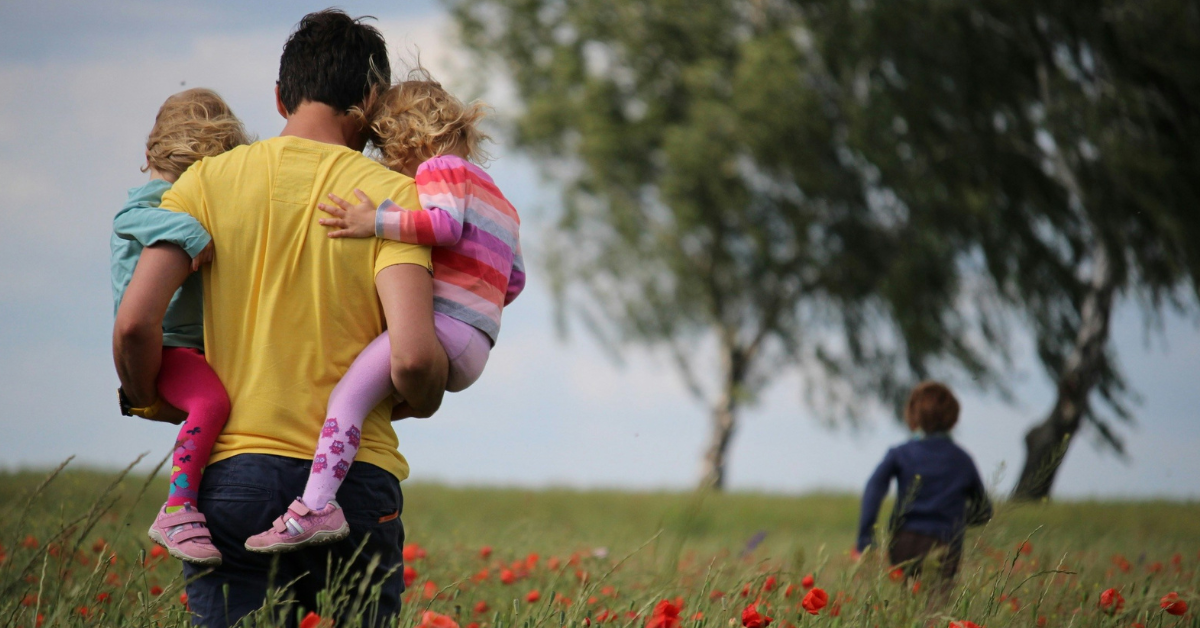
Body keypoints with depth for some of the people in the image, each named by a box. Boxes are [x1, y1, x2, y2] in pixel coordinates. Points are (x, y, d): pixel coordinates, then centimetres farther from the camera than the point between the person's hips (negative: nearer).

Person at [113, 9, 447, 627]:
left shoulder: (209, 181, 5)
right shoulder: (391, 195, 0)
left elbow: (134, 322, -5)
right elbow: (412, 356, -12)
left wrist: (144, 400, 15)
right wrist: (422, 402, 11)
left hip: (232, 475, 1)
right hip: (356, 480, -1)